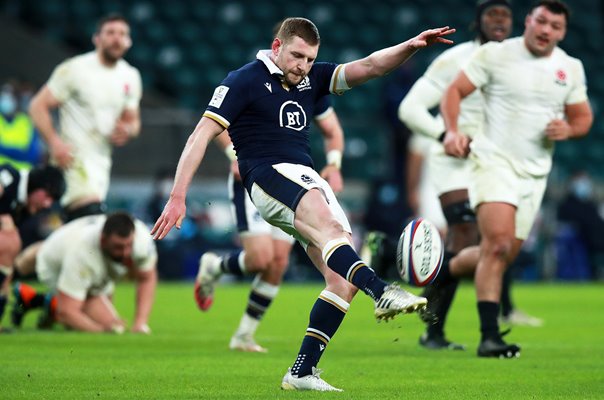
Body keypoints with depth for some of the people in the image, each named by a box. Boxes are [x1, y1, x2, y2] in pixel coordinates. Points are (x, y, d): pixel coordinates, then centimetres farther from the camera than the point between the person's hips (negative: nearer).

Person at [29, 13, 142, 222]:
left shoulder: (131, 77, 11)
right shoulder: (75, 69, -9)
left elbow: (133, 120, 22)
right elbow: (38, 105, -8)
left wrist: (127, 130, -3)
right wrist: (54, 142, -22)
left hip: (102, 160, 7)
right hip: (75, 157, -7)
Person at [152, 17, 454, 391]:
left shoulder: (311, 78, 18)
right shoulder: (245, 80, 0)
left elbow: (368, 67, 10)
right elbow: (203, 134, -4)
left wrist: (411, 47, -10)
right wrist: (178, 197, -11)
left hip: (308, 179, 8)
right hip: (268, 176, -8)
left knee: (343, 277, -7)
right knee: (327, 224, -36)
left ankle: (302, 372, -4)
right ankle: (382, 292, -61)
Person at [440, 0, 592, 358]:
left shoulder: (571, 68, 8)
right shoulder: (495, 55, -4)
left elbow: (583, 117, 17)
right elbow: (455, 91, -1)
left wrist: (568, 129, -6)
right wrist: (452, 130, -18)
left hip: (535, 173, 5)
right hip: (494, 162, -5)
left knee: (504, 255, 8)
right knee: (498, 244, -22)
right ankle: (489, 336, -22)